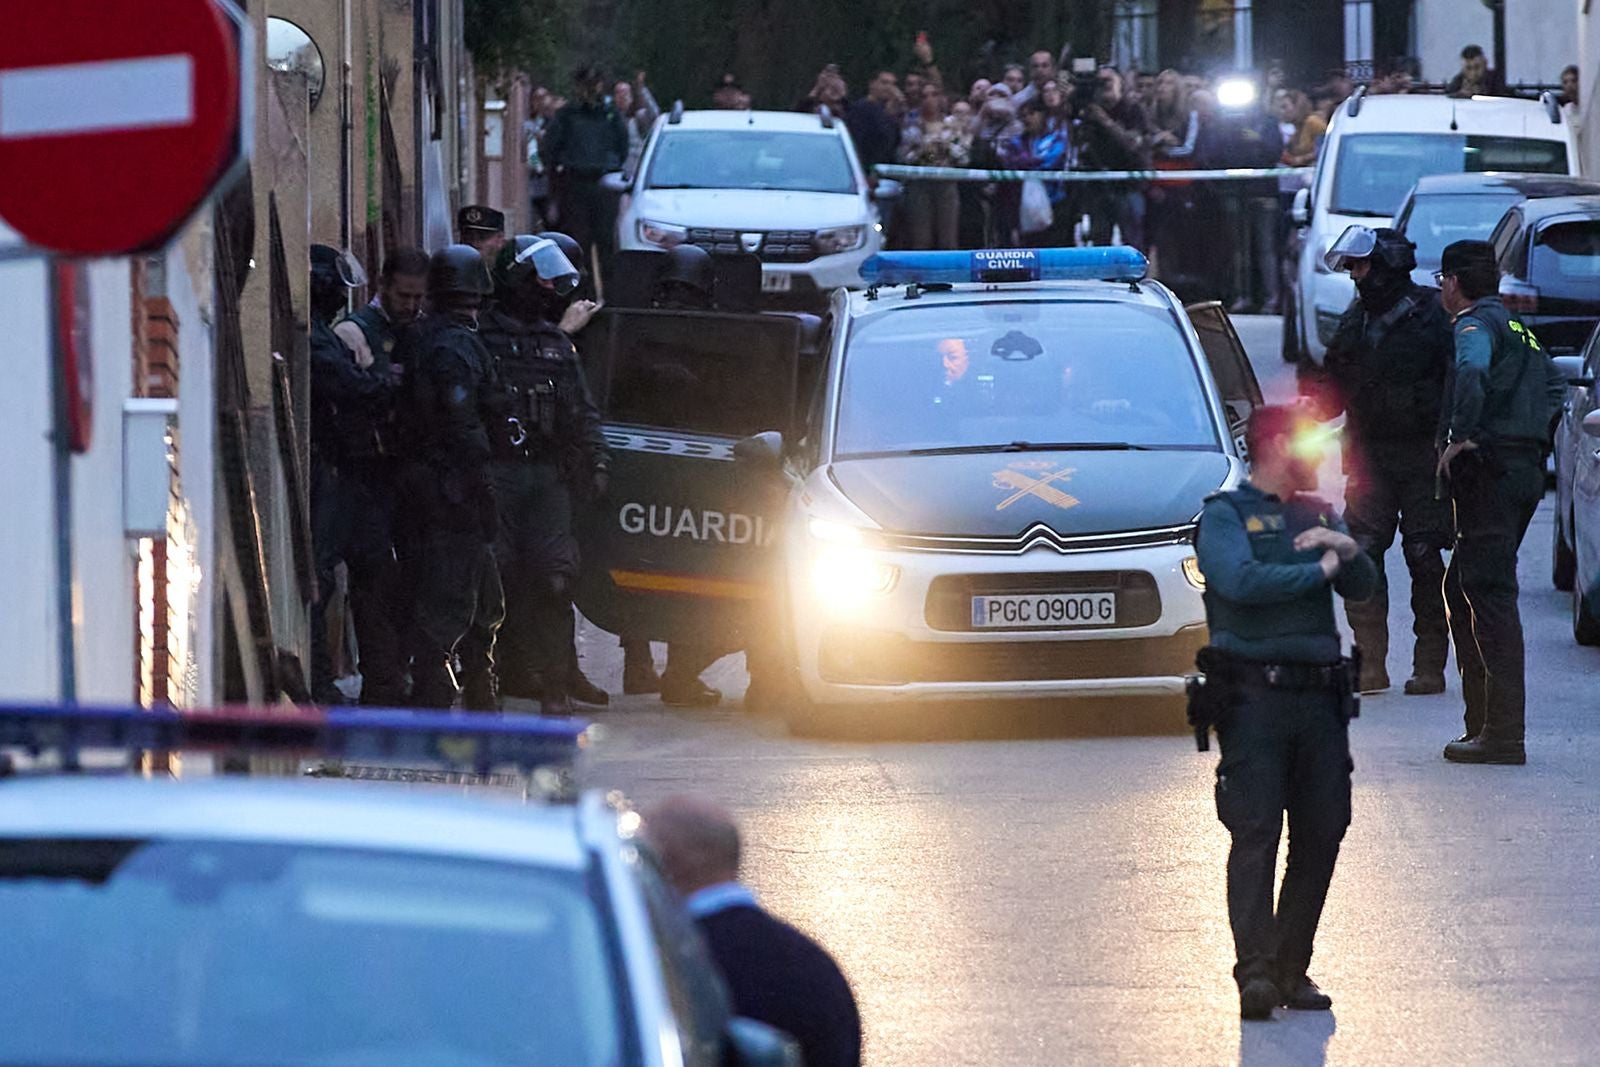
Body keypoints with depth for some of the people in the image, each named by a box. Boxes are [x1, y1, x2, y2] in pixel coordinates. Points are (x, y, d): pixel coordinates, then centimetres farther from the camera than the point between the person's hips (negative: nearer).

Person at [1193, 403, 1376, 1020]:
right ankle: (1255, 972, -19)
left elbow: (1362, 589, 13)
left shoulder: (1320, 516, 21)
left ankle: (1291, 968, 12)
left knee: (1321, 832, 3)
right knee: (1256, 831, -13)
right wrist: (1318, 570, -5)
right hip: (1253, 693, -6)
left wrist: (1347, 549, -8)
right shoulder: (1225, 515, 1)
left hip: (1319, 696, 6)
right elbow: (1241, 580, -16)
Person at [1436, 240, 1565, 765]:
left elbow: (1472, 372, -30)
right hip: (1526, 471, 10)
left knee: (1490, 596, -11)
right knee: (1462, 588, 17)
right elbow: (1554, 384, 36)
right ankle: (1484, 718, 17)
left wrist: (1460, 437, -25)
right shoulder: (1518, 330, 22)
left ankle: (1503, 734, -16)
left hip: (1491, 469, -10)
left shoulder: (1476, 324, -8)